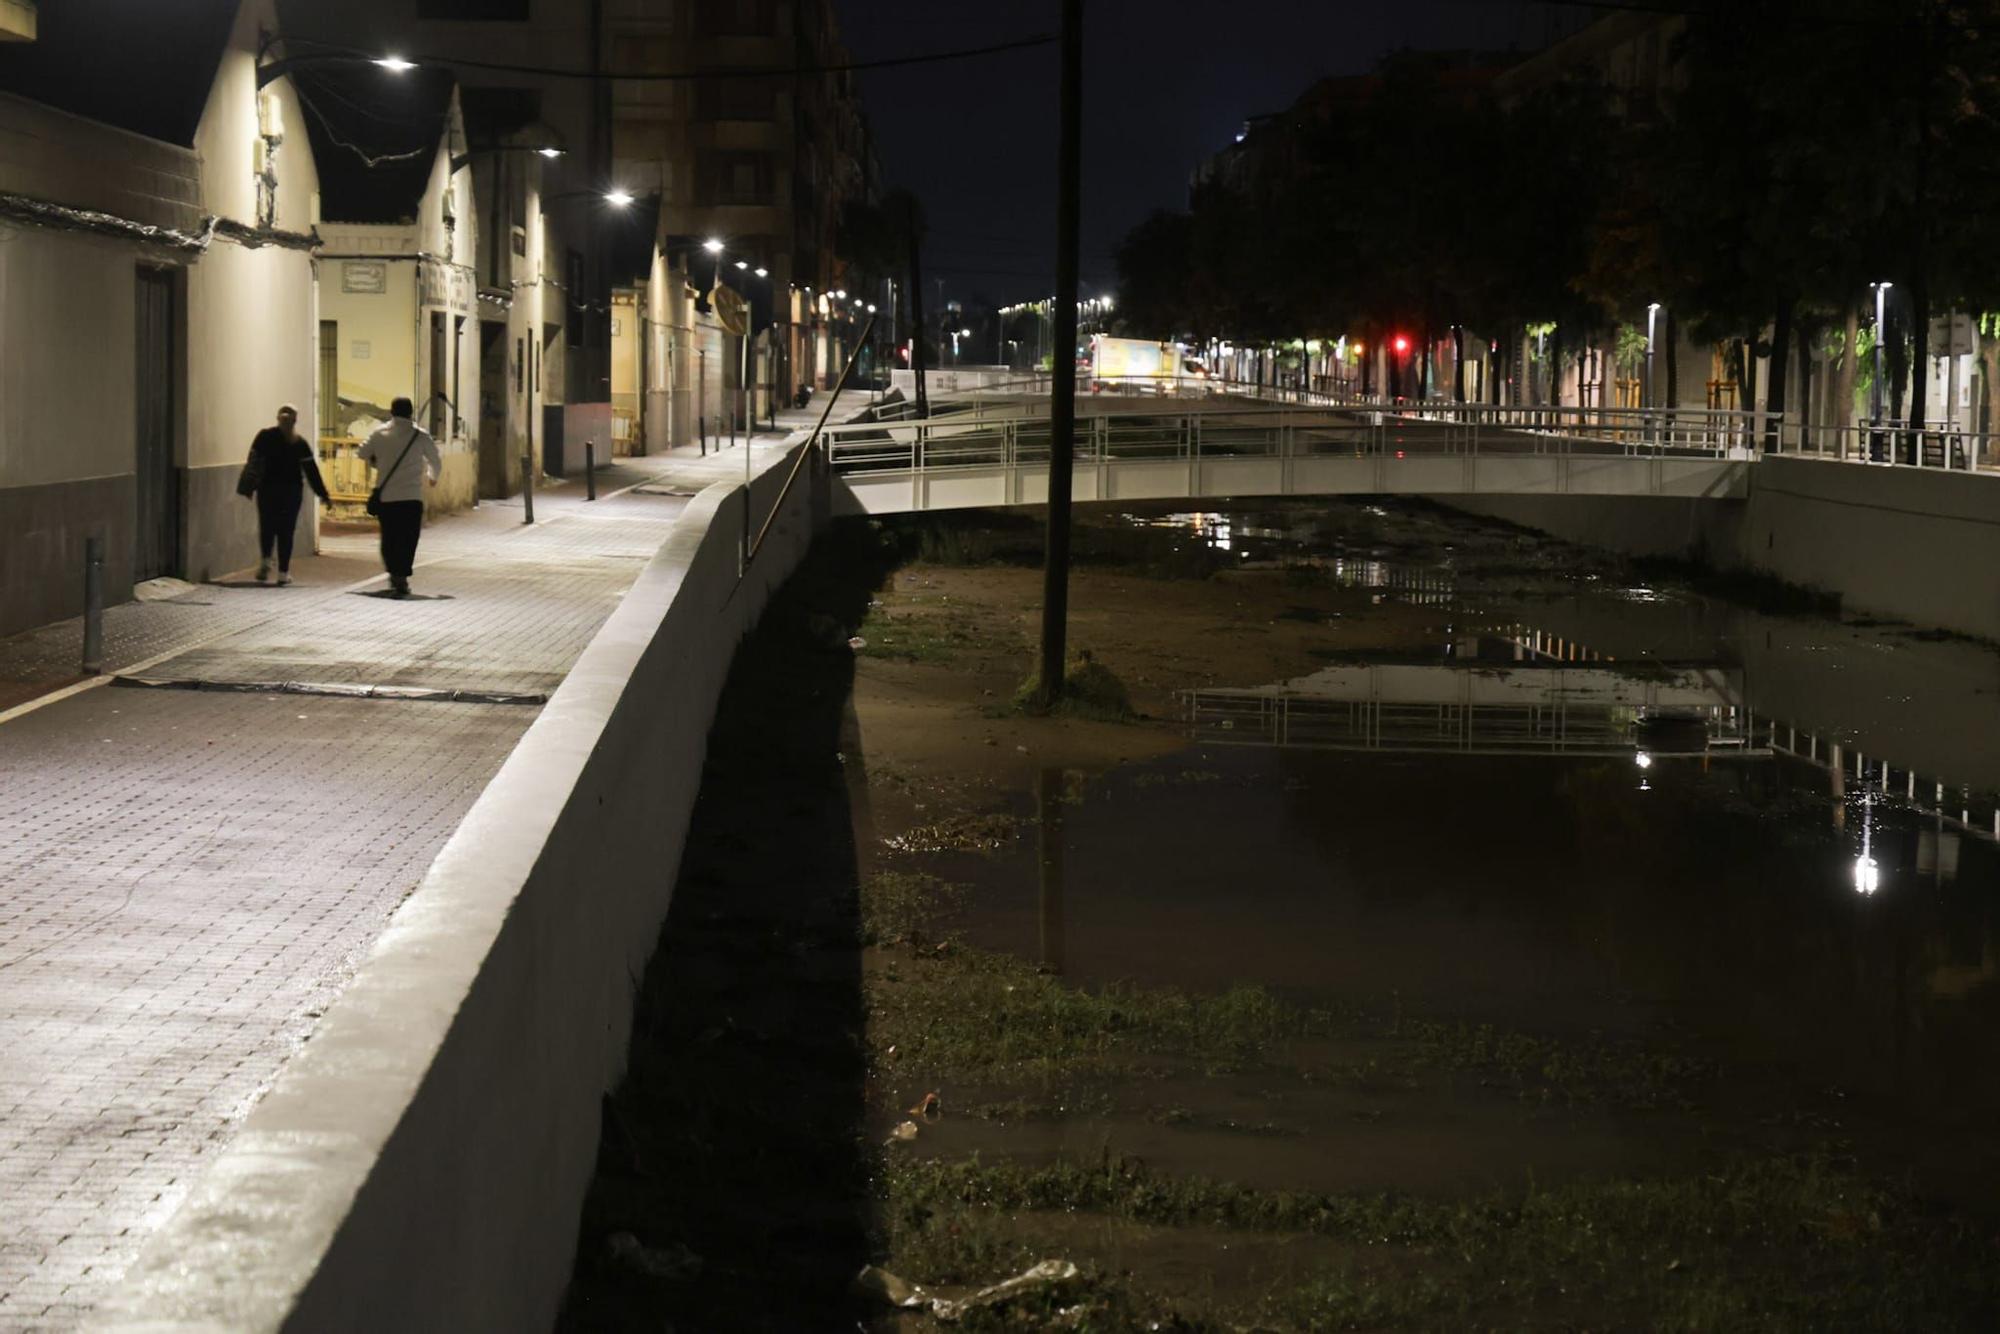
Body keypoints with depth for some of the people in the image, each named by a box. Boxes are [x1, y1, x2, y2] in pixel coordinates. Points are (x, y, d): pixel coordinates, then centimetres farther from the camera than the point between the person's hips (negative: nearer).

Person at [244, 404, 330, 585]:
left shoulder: (264, 437, 0)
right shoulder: (300, 444, -1)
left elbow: (253, 463, -3)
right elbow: (311, 470, -2)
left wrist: (248, 488, -1)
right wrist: (322, 494, 1)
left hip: (267, 489, 0)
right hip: (292, 491, 0)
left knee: (266, 527, 13)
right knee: (286, 531, 4)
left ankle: (265, 560, -9)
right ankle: (283, 573, 0)